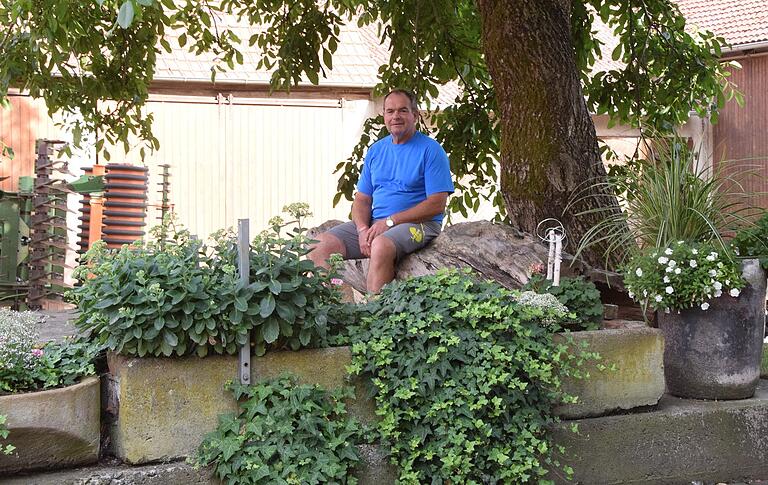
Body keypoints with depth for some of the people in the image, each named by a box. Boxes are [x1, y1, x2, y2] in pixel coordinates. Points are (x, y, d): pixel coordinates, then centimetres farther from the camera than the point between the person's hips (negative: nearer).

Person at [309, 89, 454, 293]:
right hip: (373, 223, 6)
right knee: (319, 246, -14)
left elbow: (437, 204, -11)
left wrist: (390, 221, -15)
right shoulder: (376, 150, 16)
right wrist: (363, 230, -9)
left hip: (417, 223, -6)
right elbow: (361, 200, 14)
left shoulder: (430, 150, -2)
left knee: (381, 245, -38)